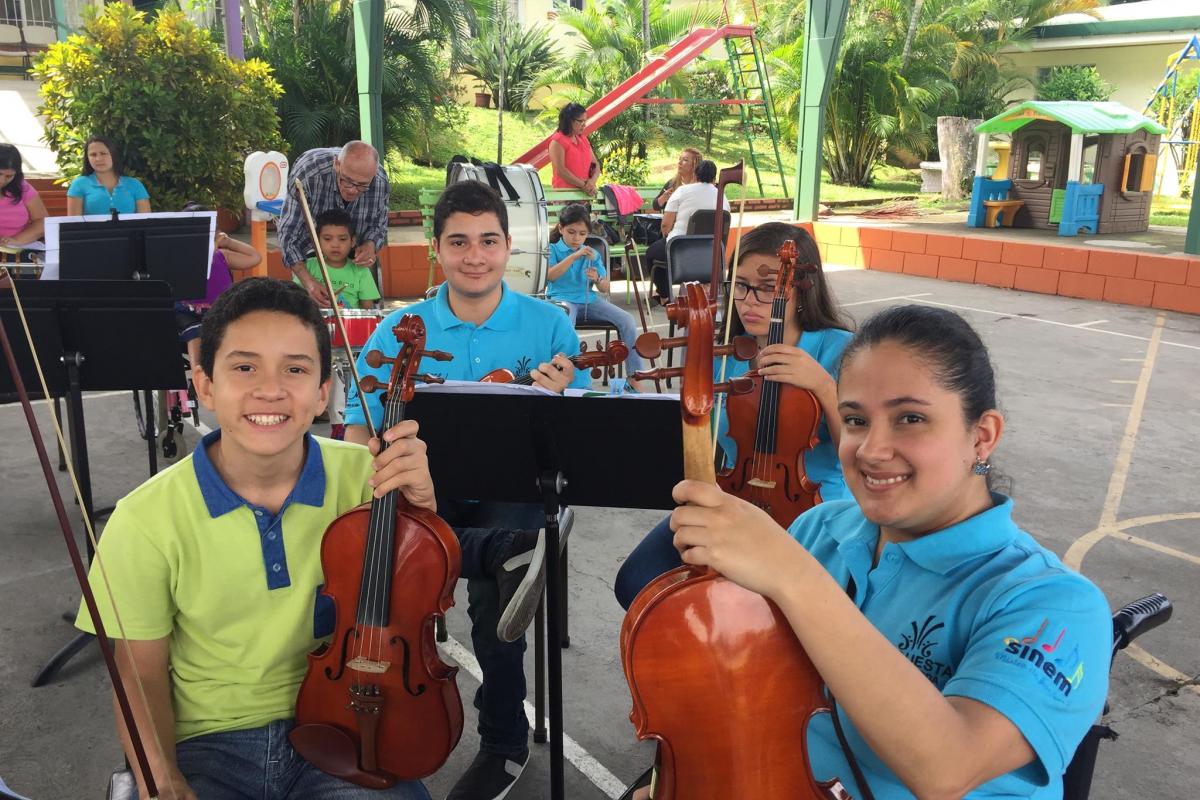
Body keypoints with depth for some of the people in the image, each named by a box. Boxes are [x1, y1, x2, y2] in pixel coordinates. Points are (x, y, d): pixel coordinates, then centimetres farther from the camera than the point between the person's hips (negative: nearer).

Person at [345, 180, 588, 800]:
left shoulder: (549, 325, 1)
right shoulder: (400, 330, 4)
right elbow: (358, 434, 5)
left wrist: (556, 403, -21)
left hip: (514, 489, -1)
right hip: (428, 488, 2)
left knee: (490, 592, -26)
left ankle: (505, 745, -2)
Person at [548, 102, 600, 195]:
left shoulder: (583, 139, 17)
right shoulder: (557, 141, -5)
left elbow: (595, 164, 17)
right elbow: (560, 170, -14)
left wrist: (592, 181, -5)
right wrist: (583, 185, -14)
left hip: (584, 193, 6)